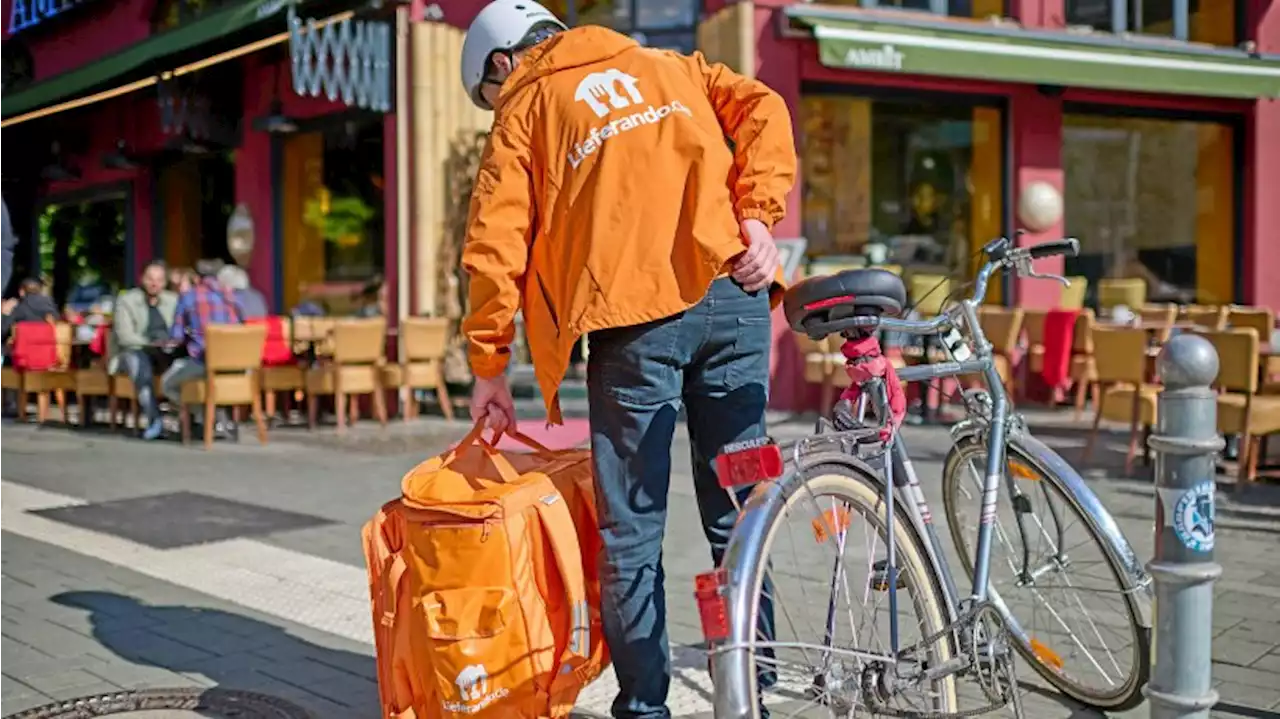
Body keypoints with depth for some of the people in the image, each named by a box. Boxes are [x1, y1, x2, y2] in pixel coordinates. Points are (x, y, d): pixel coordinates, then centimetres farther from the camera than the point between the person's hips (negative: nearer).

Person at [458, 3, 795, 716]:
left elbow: (494, 244, 4)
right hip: (734, 298, 4)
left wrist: (490, 364, 10)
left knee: (632, 535, 5)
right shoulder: (671, 66, 26)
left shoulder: (525, 111, 14)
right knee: (738, 518, 11)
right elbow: (763, 109, 9)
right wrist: (757, 215, 0)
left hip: (634, 317, -4)